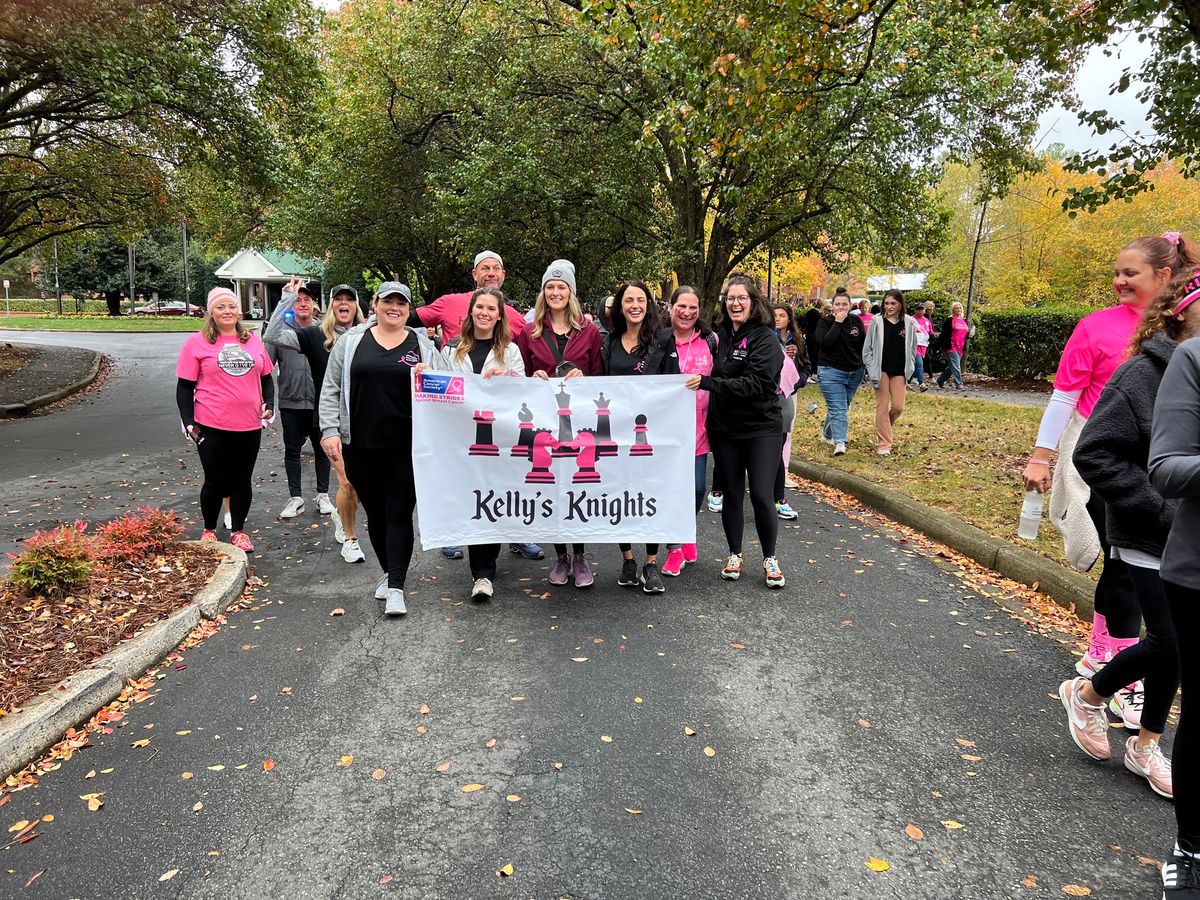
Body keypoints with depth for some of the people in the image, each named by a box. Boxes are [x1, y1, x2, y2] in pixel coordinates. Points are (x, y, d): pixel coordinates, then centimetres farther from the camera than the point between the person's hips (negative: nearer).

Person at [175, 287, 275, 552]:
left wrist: (269, 404, 1)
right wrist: (188, 423, -9)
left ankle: (239, 531, 24)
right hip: (212, 427, -3)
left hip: (249, 425, 3)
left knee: (242, 480, 10)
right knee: (215, 480, 7)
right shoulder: (197, 342, -3)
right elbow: (184, 387, -2)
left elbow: (266, 377, 17)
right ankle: (209, 531, 27)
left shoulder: (253, 340, 8)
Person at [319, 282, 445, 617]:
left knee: (399, 514, -4)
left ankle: (396, 587, 0)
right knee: (375, 513, 12)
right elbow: (331, 389, 7)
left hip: (406, 447, -2)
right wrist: (330, 430, -4)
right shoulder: (351, 341, 7)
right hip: (361, 446, 2)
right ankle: (389, 572, 31)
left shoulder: (422, 345, 6)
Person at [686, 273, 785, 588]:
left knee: (762, 496, -3)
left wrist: (707, 382, -25)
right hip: (724, 429, 4)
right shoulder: (720, 336, 5)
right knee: (731, 494, 11)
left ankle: (770, 558, 16)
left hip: (761, 429, -4)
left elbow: (755, 383, -22)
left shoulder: (765, 338, -10)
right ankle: (734, 555, 26)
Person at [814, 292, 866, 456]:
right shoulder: (825, 322, -4)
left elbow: (864, 344, 11)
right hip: (831, 372, -5)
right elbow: (824, 343, -19)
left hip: (854, 373, 5)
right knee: (837, 408, -13)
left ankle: (827, 434, 31)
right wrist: (837, 323, -17)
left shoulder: (856, 321, 6)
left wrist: (863, 364, 5)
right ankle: (839, 442, -19)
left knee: (843, 407, 14)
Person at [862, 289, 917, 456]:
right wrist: (871, 369, -7)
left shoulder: (908, 323, 2)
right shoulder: (877, 321, -3)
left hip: (899, 372, 2)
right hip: (881, 370, -2)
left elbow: (912, 348, 11)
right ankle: (883, 444, 7)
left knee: (898, 407, -1)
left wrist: (908, 369, 4)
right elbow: (867, 348, 0)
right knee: (882, 406, 1)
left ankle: (882, 430, 27)